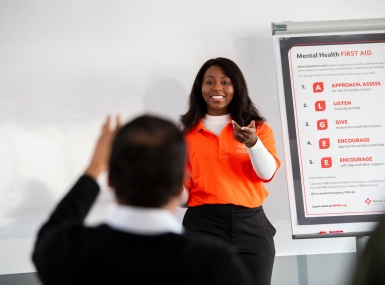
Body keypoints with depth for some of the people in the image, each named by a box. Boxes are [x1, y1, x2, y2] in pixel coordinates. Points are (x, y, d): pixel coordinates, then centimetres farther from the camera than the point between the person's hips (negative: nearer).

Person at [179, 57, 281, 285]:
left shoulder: (258, 127, 9)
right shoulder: (187, 131, 9)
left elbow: (267, 173, -7)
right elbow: (182, 181, 15)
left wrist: (252, 143, -23)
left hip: (250, 224, 0)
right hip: (203, 224, 0)